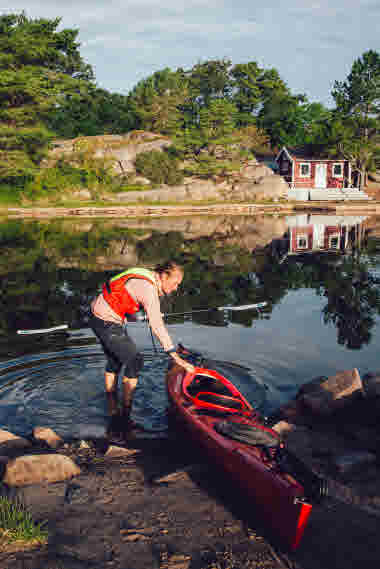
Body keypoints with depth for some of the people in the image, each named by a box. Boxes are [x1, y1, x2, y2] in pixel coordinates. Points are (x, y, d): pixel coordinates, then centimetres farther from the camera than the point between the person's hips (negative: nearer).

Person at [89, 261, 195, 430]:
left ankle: (112, 410, 33)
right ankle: (126, 416, 2)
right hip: (108, 324, -10)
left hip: (99, 316, 10)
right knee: (134, 361, -5)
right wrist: (176, 356, -32)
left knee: (114, 361, 21)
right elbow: (157, 325, -31)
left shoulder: (148, 278, 4)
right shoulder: (148, 289, -25)